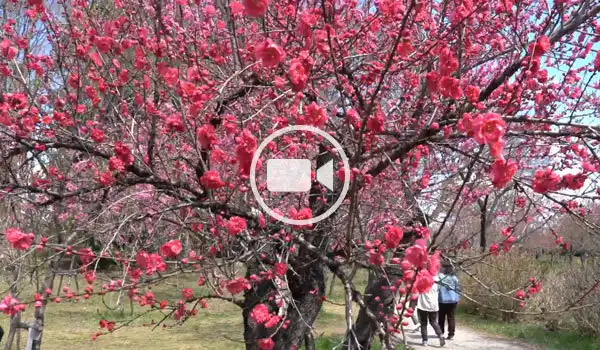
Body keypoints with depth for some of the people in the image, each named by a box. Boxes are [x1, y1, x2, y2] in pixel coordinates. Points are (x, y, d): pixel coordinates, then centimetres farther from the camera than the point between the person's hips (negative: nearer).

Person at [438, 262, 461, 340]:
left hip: (442, 300, -2)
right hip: (453, 300, 2)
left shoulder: (439, 276, -11)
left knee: (441, 317, 13)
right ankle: (451, 334, 1)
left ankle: (441, 333, 19)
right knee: (451, 318, 5)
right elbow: (458, 289, 3)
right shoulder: (454, 278, -1)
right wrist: (458, 299, 13)